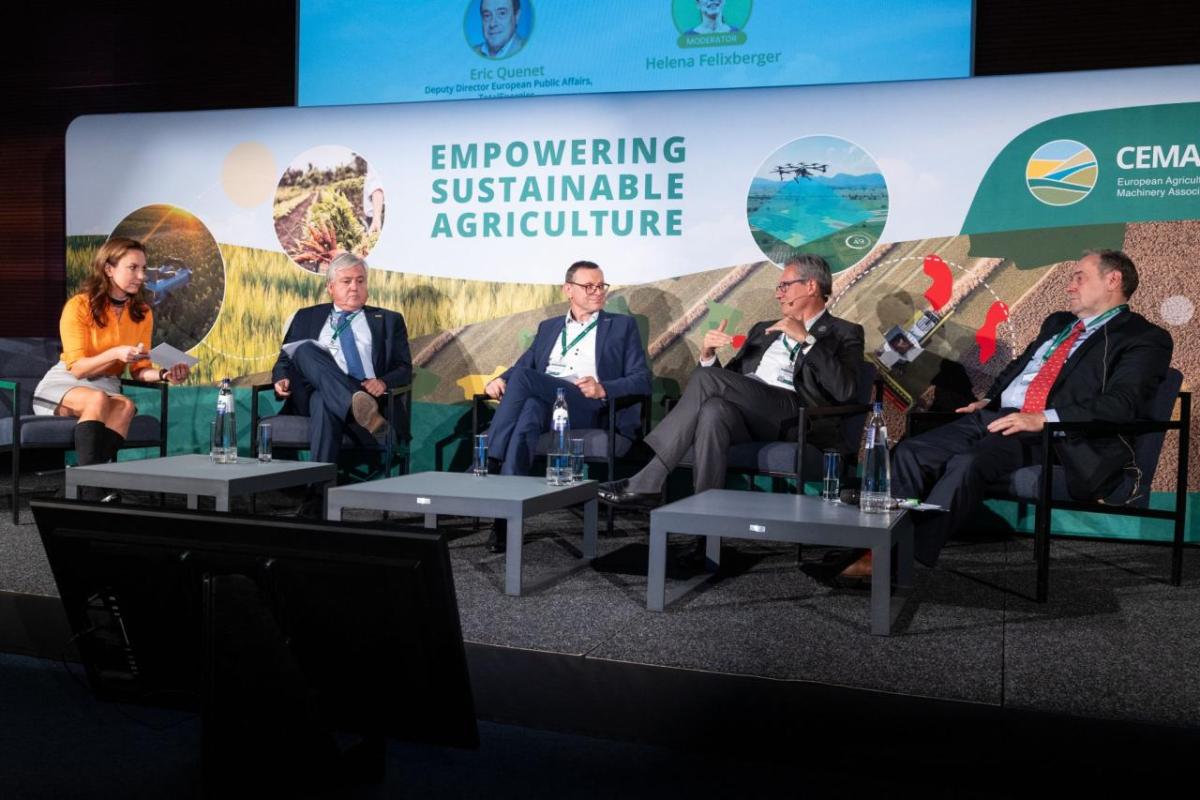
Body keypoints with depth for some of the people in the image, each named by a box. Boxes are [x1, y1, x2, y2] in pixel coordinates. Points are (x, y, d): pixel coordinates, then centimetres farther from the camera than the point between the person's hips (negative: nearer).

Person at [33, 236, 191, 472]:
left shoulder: (143, 313, 3)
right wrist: (115, 354, -33)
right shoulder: (79, 306, -11)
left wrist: (164, 374, -19)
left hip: (107, 386, 4)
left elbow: (139, 370, 4)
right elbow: (76, 368, -15)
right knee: (98, 399, -38)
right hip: (65, 384, -3)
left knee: (126, 406, -33)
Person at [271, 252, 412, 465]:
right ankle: (362, 411, -54)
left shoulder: (387, 320, 23)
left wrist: (383, 383, -10)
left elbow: (404, 368, 14)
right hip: (313, 393, 2)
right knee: (306, 349, -32)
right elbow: (285, 360, 26)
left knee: (326, 403, -38)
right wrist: (282, 379, 0)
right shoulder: (307, 317, 28)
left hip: (366, 395, -2)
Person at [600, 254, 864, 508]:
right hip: (745, 414, 5)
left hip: (791, 418, -5)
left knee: (705, 379, -25)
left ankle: (648, 483, -25)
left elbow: (845, 391, -6)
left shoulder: (844, 334, 13)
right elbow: (731, 382, 28)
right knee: (714, 409, -31)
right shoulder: (763, 330, 32)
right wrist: (708, 356, 8)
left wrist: (806, 340, -10)